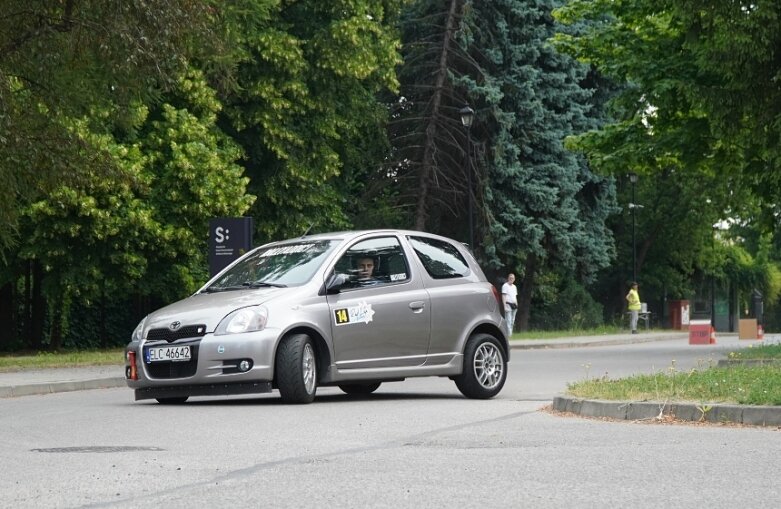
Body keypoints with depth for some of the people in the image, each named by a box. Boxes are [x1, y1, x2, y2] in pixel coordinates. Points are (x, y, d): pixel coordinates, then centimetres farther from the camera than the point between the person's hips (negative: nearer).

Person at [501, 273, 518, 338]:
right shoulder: (505, 286, -4)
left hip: (514, 305, 8)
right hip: (508, 304, -8)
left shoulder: (514, 287, 19)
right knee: (508, 320, -13)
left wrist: (516, 305, 17)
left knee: (512, 321, 7)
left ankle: (510, 333, 10)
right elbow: (503, 296, -9)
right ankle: (508, 334, -17)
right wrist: (505, 306, -17)